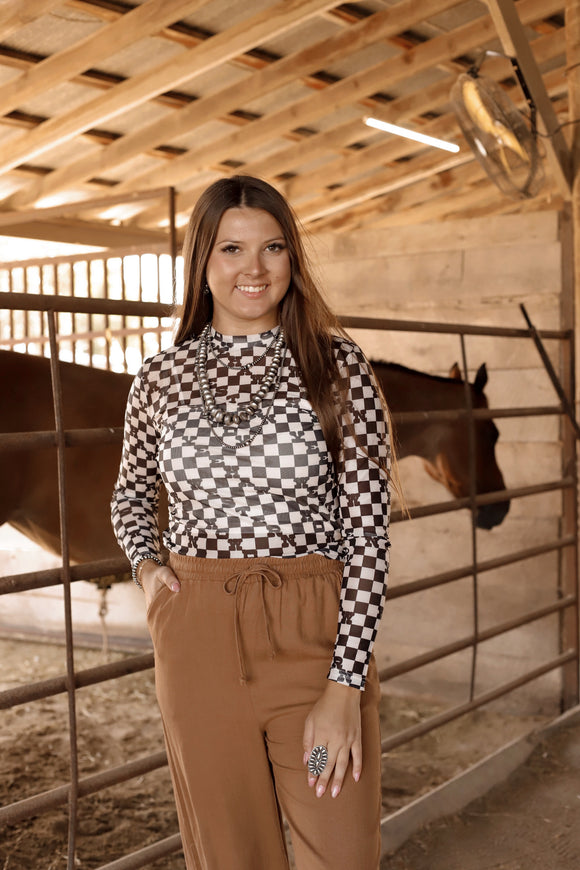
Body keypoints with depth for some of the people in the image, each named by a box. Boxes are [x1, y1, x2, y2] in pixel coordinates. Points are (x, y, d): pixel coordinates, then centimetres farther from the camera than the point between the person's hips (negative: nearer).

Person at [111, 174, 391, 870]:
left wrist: (345, 683, -12)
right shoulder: (160, 379, 4)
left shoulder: (338, 367, -3)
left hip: (315, 638, -2)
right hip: (196, 640, 2)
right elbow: (131, 493, 22)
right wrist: (145, 563, 1)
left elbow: (367, 526, -6)